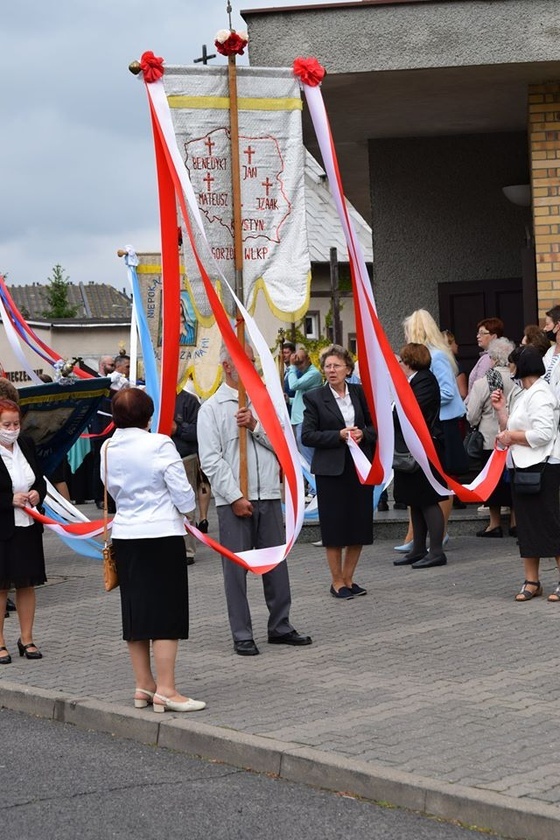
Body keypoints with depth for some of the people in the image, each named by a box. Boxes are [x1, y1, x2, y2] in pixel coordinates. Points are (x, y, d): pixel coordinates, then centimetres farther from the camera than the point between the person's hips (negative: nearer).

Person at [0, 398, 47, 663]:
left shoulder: (26, 445, 6)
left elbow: (40, 480, 16)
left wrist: (37, 494, -3)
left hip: (28, 527, 5)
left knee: (27, 584, 11)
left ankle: (26, 639, 22)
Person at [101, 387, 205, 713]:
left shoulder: (108, 449, 3)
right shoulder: (160, 444, -14)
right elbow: (183, 494, -11)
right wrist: (186, 510, 8)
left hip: (124, 536, 6)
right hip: (162, 535, -6)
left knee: (135, 611, 12)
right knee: (166, 612, -3)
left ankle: (144, 686, 19)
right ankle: (166, 690, -4)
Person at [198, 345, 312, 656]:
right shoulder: (212, 408, -1)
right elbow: (211, 460, -7)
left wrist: (255, 426, -10)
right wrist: (235, 497, -13)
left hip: (269, 495, 4)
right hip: (233, 500, -4)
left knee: (276, 562, 9)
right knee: (236, 568, 0)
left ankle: (280, 626, 20)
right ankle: (242, 635, 6)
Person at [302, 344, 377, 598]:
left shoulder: (360, 393, 7)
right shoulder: (314, 398, -3)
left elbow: (375, 425, 12)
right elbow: (307, 436, -7)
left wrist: (362, 433, -9)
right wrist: (339, 436, -16)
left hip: (360, 467, 4)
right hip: (331, 469, -4)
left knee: (359, 525, 7)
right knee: (334, 527, 1)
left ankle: (348, 578, 20)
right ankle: (337, 582, 11)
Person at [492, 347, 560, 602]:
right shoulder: (525, 395, 19)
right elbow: (510, 429, 20)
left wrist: (512, 436, -12)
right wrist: (501, 409, 8)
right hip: (522, 467, 10)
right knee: (527, 526, 10)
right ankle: (531, 581, 14)